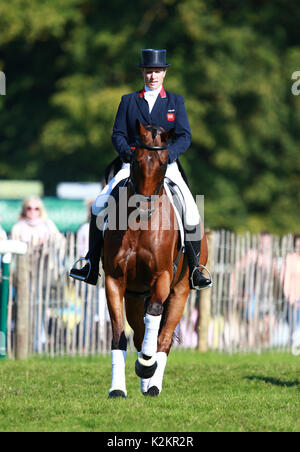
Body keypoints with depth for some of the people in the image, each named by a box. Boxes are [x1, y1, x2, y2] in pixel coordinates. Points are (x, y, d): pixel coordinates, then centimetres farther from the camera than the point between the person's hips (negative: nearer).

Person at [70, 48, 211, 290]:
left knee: (191, 211, -20)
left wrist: (167, 154, -20)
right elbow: (118, 134, 5)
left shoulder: (176, 102, 9)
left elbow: (185, 137, 0)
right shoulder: (128, 101, 11)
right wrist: (126, 152, -16)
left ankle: (195, 270, -8)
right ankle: (92, 267, -7)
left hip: (166, 166, -1)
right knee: (99, 205, -15)